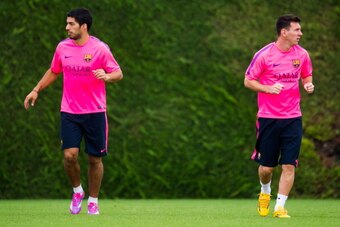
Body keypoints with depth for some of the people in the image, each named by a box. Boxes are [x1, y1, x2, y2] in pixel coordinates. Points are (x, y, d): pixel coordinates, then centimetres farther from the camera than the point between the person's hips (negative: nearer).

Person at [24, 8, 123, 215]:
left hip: (95, 112, -2)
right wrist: (36, 90, 15)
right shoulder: (62, 48, 4)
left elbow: (119, 74, -5)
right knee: (70, 155, -12)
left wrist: (107, 76, -26)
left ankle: (93, 201, 19)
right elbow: (53, 72, 20)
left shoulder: (100, 48, -8)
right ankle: (77, 191, 14)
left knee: (95, 159, 3)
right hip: (69, 112, 2)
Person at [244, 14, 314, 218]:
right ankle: (265, 192, 36)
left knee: (289, 165, -7)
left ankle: (280, 207, 2)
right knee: (266, 167, 5)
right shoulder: (264, 55, -9)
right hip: (268, 118, -2)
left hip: (292, 119, 2)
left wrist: (309, 85, -5)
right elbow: (248, 81, -2)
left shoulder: (302, 54, 2)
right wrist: (268, 88, -19)